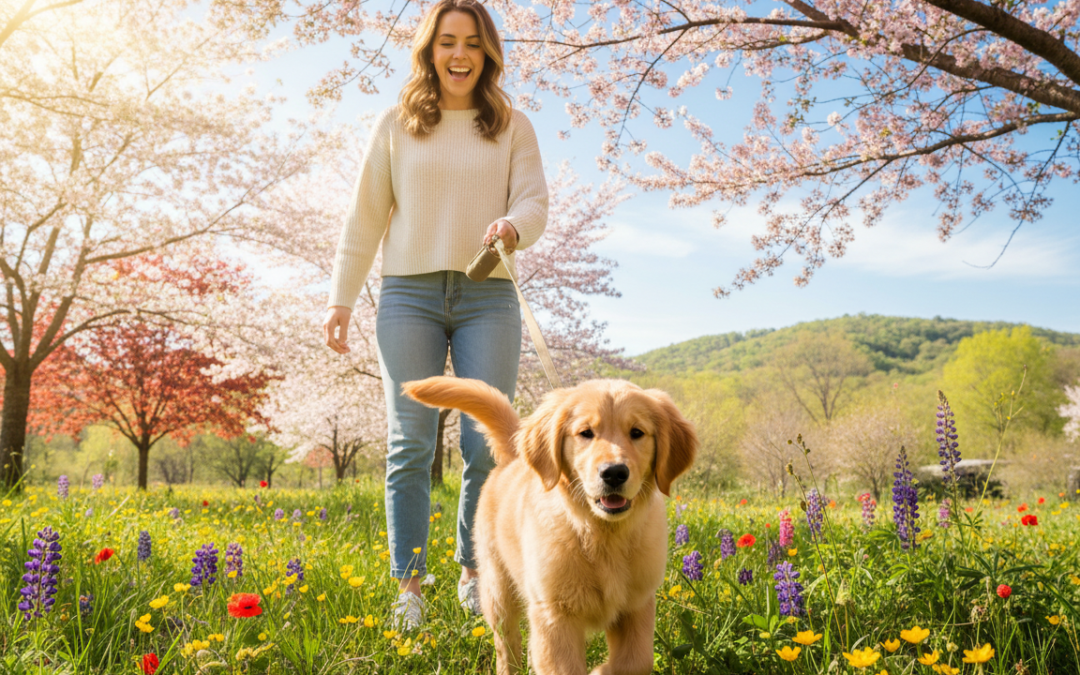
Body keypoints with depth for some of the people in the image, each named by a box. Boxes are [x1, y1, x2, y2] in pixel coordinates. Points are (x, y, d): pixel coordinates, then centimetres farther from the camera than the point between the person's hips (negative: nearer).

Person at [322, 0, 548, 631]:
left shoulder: (513, 127, 11)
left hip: (489, 297, 0)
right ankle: (409, 586, 4)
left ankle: (474, 571, 14)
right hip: (410, 293, 0)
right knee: (411, 442, -4)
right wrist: (341, 300, 7)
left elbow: (536, 205, 2)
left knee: (488, 443, -4)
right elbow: (366, 216, 12)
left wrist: (512, 227, -22)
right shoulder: (397, 124, 11)